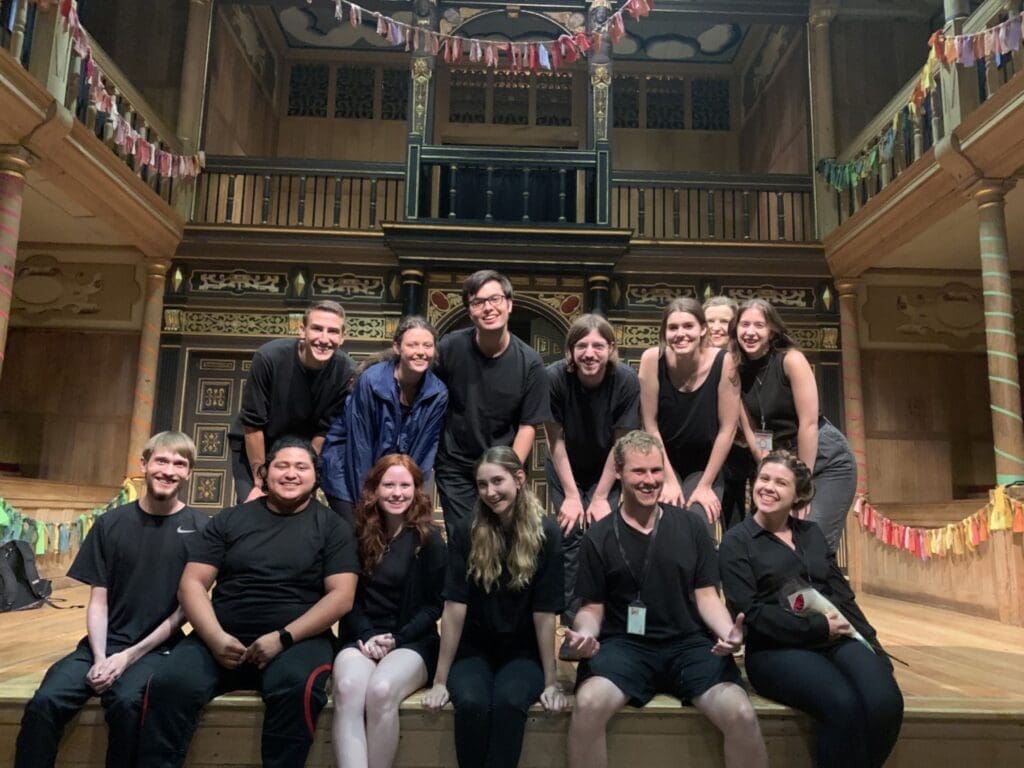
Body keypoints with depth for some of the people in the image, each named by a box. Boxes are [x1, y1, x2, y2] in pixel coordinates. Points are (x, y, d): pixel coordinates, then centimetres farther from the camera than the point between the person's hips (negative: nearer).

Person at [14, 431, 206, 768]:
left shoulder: (199, 528, -4)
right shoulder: (110, 523, 4)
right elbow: (98, 601, 4)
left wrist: (130, 656, -12)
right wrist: (100, 656, -12)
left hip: (156, 647, -3)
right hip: (105, 643, 3)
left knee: (125, 702, -32)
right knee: (44, 702, -23)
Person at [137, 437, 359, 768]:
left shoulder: (332, 526, 7)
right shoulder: (230, 519, 13)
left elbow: (341, 596, -2)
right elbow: (192, 583, 7)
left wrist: (283, 637, -14)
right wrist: (215, 637, -11)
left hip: (299, 639, -2)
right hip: (222, 637, 2)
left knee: (296, 689, -34)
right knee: (169, 685, -25)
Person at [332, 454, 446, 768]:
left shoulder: (429, 539, 0)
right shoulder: (358, 535, 9)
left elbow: (435, 605, 0)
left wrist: (397, 639, -12)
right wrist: (366, 636, -9)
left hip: (413, 641, -2)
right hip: (362, 638, 2)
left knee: (381, 690, -34)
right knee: (347, 689, -32)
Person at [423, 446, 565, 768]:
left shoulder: (545, 532, -12)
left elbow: (545, 612, -11)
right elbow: (455, 606, -12)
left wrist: (551, 681, -8)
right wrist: (440, 679, -11)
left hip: (523, 652, -1)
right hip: (473, 649, 1)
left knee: (508, 702, -30)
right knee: (471, 703, -28)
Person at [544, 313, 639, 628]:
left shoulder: (626, 380, -25)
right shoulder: (555, 377, -26)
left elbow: (620, 443, -16)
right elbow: (556, 440, -16)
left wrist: (600, 497, -14)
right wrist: (571, 495, -14)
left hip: (607, 470, 0)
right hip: (565, 469, 0)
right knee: (573, 534, -9)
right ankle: (572, 621, 6)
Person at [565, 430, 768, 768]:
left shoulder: (690, 526, 7)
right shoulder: (599, 536, 3)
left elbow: (706, 596, 8)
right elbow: (592, 607, 7)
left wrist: (728, 632, -13)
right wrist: (586, 633, -16)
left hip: (689, 643, 1)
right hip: (625, 645, -1)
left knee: (742, 715, -24)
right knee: (588, 705, -31)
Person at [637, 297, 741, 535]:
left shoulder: (724, 363, -19)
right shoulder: (652, 359, -17)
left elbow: (728, 428, -13)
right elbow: (650, 424, -11)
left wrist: (705, 485, -10)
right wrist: (670, 480, -11)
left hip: (704, 466, 0)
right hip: (663, 463, 0)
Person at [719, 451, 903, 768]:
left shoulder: (812, 533, 18)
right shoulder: (737, 542, 2)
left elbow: (842, 594, 14)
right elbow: (751, 611, -8)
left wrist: (872, 645, 0)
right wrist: (816, 627, -14)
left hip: (837, 639, 5)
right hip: (777, 649, -5)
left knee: (886, 703, -23)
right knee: (844, 705, -31)